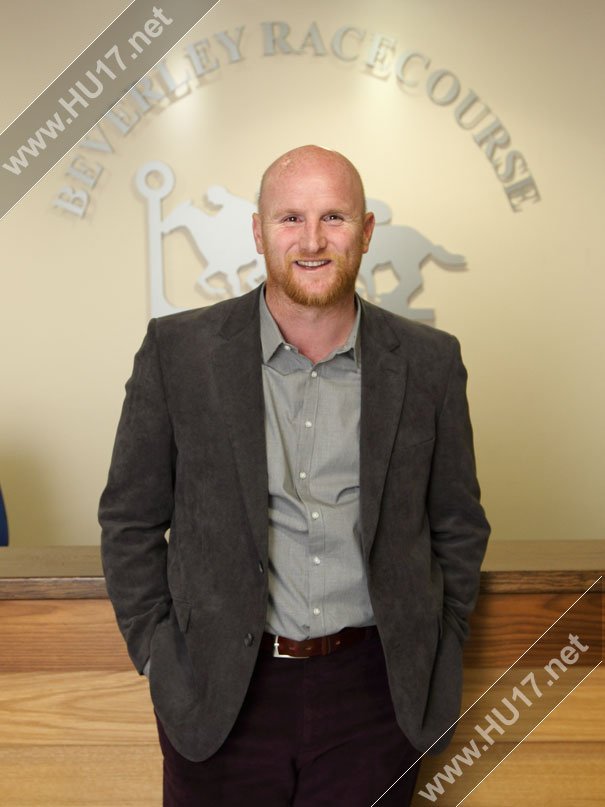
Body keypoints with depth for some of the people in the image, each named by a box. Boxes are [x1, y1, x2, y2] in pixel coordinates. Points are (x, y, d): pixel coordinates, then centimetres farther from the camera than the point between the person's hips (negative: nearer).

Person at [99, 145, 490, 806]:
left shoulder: (429, 362, -2)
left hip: (377, 692, 1)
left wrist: (435, 661, 5)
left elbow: (458, 526, 7)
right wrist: (157, 655, -2)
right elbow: (129, 521, 1)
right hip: (220, 698, 0)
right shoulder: (178, 351, -6)